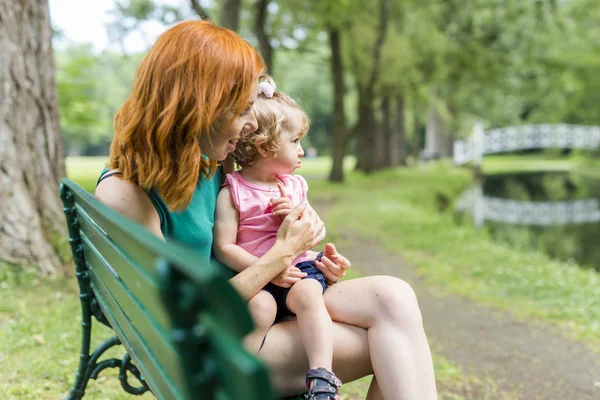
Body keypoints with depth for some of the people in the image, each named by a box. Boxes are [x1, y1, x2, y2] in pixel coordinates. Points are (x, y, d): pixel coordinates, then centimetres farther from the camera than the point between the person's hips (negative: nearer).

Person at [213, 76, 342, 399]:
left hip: (299, 268, 4)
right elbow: (224, 248, -10)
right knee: (260, 306, -33)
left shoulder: (295, 186, 14)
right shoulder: (232, 192, -3)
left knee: (308, 295, -28)